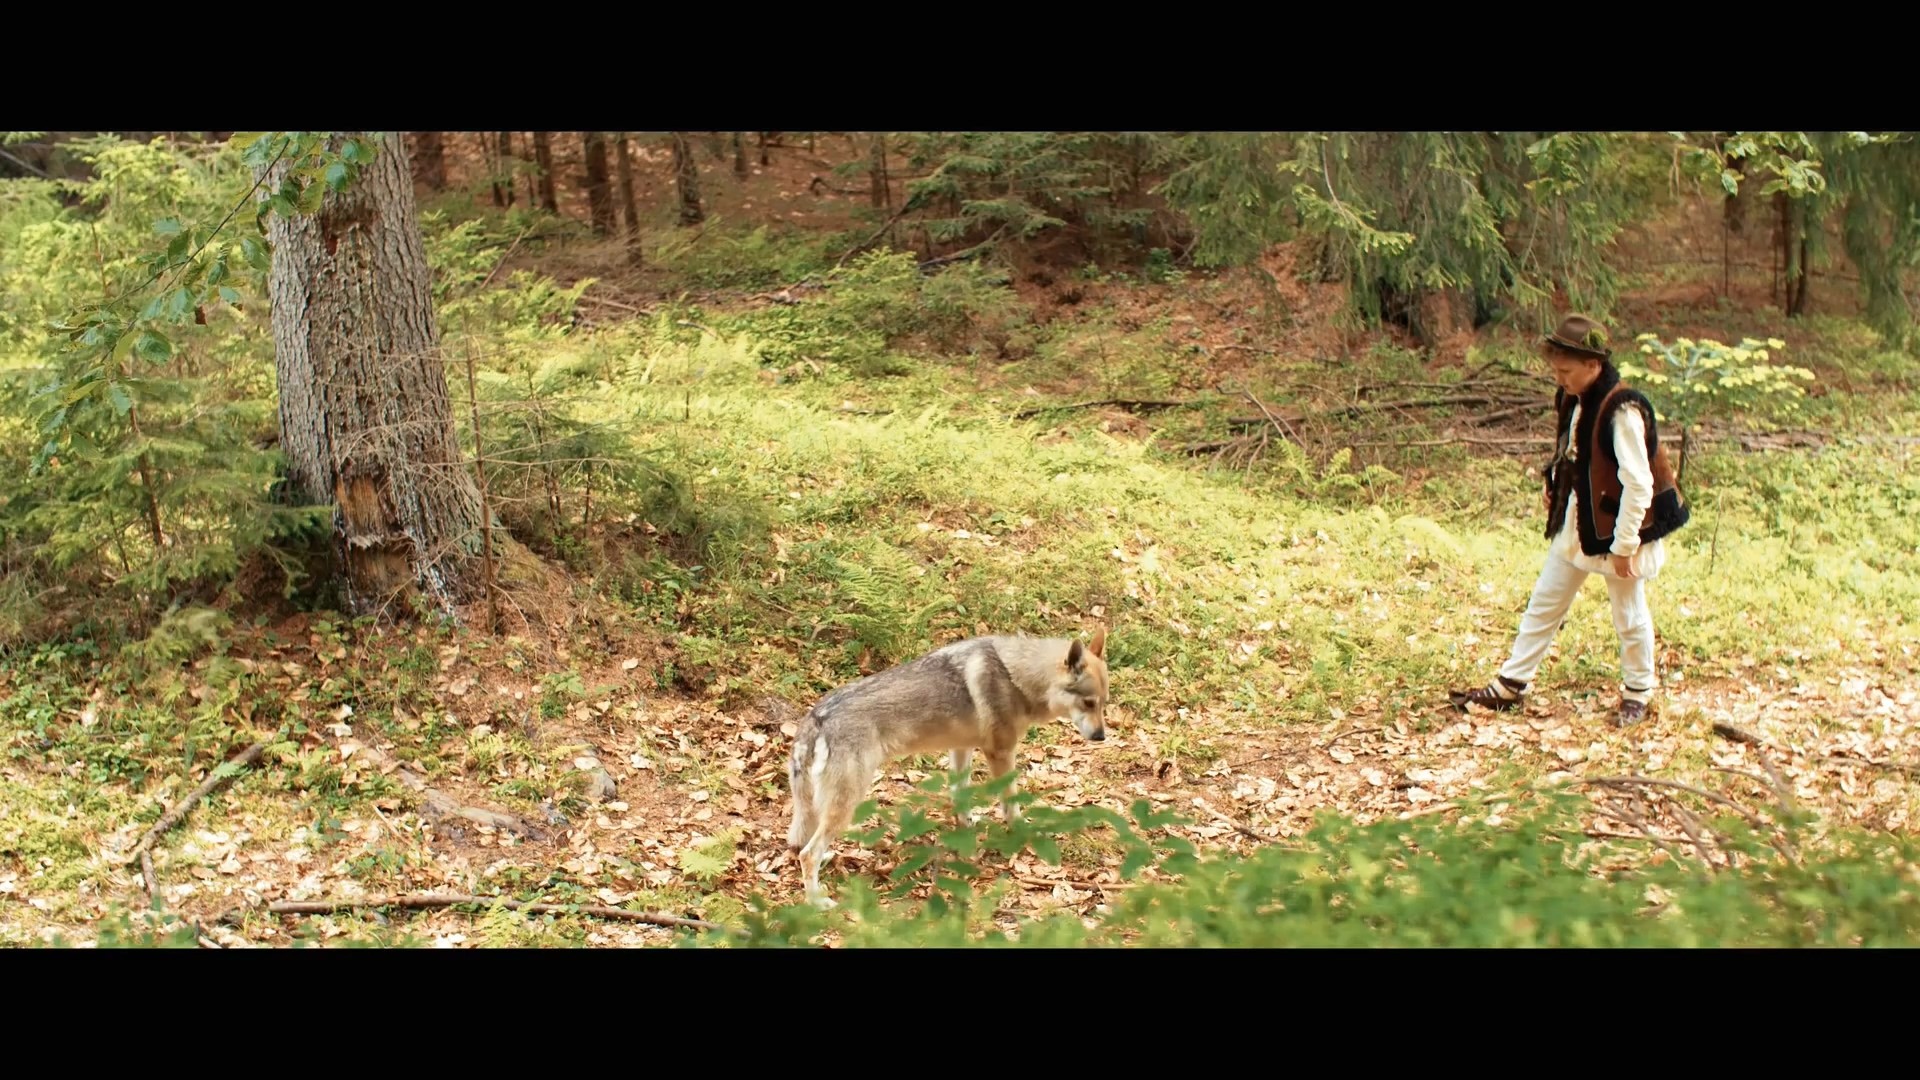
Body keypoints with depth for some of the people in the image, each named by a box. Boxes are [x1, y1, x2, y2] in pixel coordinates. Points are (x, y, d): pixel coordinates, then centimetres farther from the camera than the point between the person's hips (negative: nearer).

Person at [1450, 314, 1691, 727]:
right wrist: (1555, 486, 3)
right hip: (1573, 525, 8)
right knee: (1543, 604, 13)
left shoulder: (1622, 410, -24)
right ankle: (1510, 685, 21)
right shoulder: (1572, 400, 1)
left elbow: (1638, 484, -23)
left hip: (1616, 530, -8)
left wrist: (1624, 545, -20)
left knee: (1629, 616, 9)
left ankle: (1638, 693, 28)